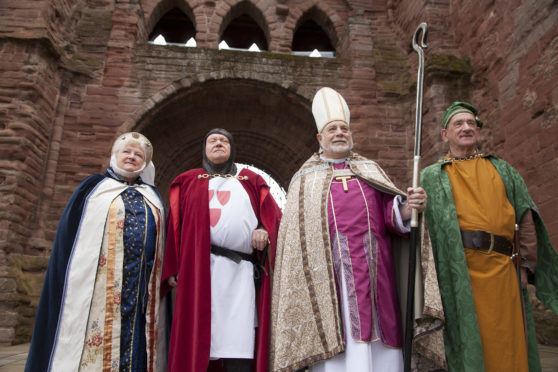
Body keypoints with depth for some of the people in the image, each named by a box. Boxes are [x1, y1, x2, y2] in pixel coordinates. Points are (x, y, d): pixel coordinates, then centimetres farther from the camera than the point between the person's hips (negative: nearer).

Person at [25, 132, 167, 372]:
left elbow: (162, 242, 16)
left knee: (134, 344, 3)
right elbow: (69, 233, 5)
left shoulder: (152, 195, 18)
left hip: (142, 288, 3)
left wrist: (166, 278, 5)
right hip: (98, 286, -3)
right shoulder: (93, 187, 10)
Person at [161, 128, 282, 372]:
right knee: (195, 344, -3)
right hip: (197, 270, 0)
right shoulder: (188, 181, 21)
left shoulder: (251, 181, 22)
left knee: (239, 351, -5)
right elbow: (174, 225, 12)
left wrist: (265, 230, -9)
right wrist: (172, 268, 1)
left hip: (240, 272, 0)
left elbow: (273, 215, 15)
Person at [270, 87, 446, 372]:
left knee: (377, 348, 2)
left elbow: (390, 214, 5)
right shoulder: (305, 179, 12)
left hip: (372, 270, 2)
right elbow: (293, 235, 7)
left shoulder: (370, 170, 18)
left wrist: (408, 207, -15)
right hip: (327, 274, -2)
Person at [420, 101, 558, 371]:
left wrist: (527, 263, 6)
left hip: (501, 268, 2)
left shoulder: (502, 170, 20)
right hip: (458, 270, -2)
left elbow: (525, 218, 15)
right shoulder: (432, 177, 13)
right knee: (467, 342, 0)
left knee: (506, 346, 5)